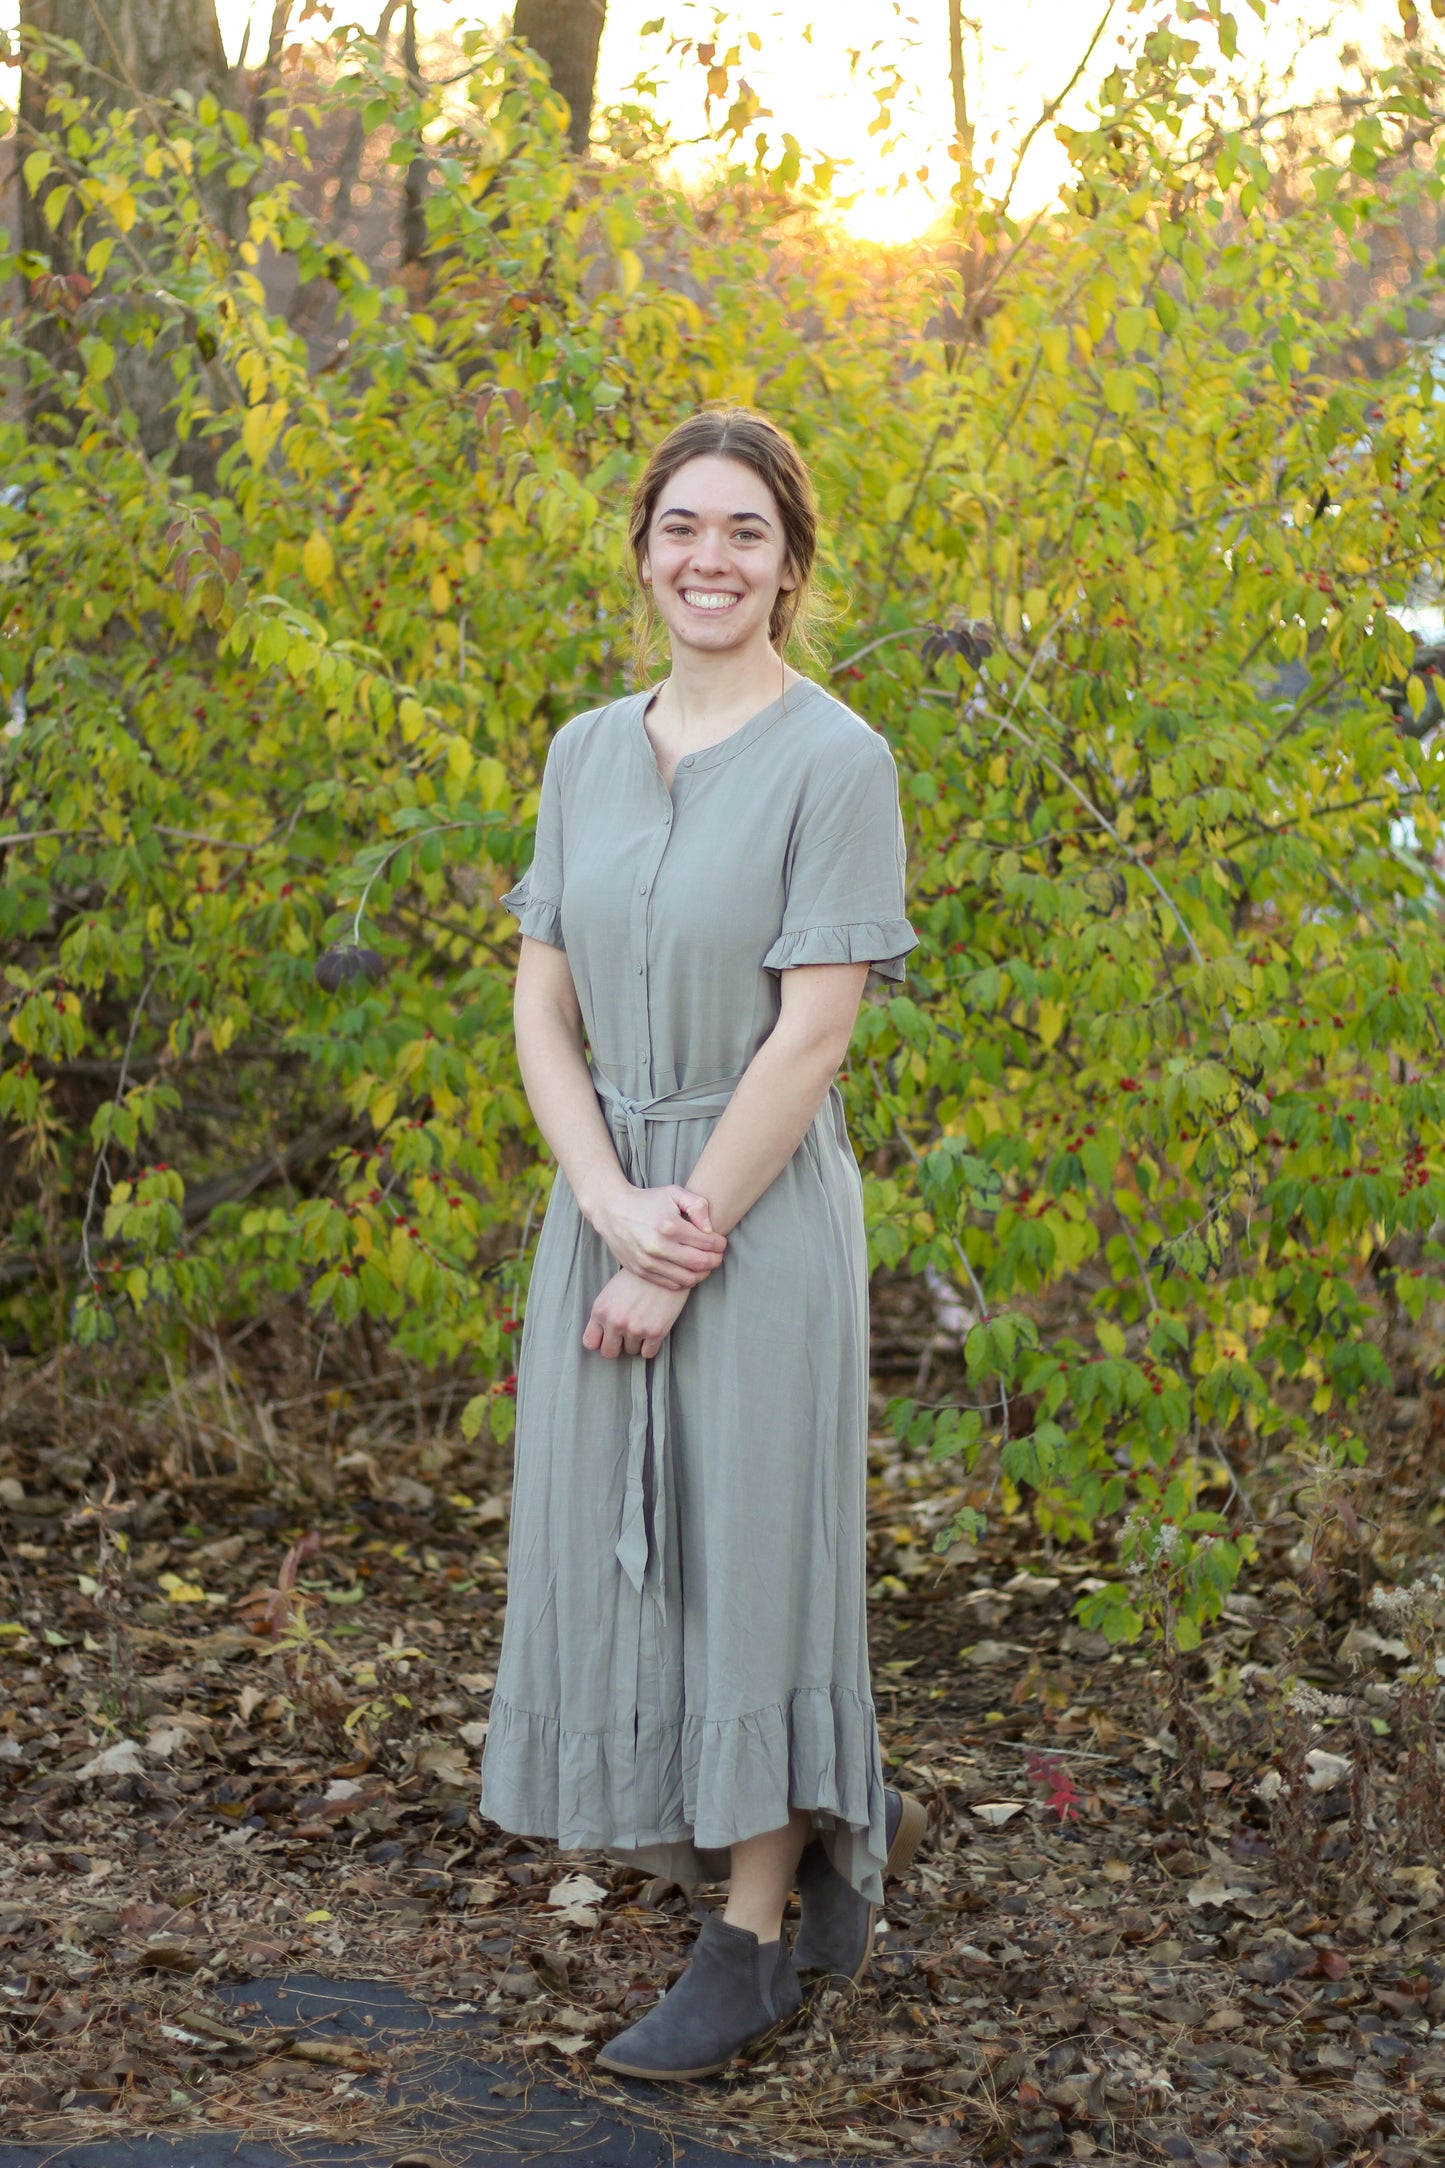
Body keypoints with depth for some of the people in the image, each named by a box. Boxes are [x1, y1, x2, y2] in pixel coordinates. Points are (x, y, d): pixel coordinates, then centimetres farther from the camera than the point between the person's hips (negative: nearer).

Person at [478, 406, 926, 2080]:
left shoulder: (835, 762, -10)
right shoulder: (586, 754, 8)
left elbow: (812, 1031, -14)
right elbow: (539, 1004, 4)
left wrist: (685, 1247, -15)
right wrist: (613, 1208, -10)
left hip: (760, 1209, -6)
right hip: (604, 1206, 6)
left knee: (748, 1549, 1)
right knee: (609, 1549, 10)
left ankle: (751, 1941, 17)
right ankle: (850, 1820, 32)